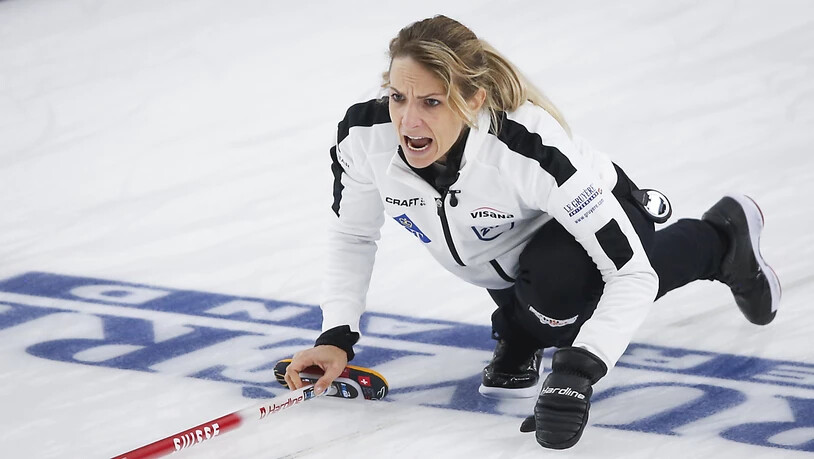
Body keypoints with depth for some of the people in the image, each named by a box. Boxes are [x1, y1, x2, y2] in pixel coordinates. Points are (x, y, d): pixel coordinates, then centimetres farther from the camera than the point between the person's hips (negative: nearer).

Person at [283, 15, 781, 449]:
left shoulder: (533, 149, -43)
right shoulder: (363, 135, -30)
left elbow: (631, 273, -40)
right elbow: (353, 237, -8)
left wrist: (577, 372, -50)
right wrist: (337, 339, -19)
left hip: (594, 218, -4)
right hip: (503, 250, 4)